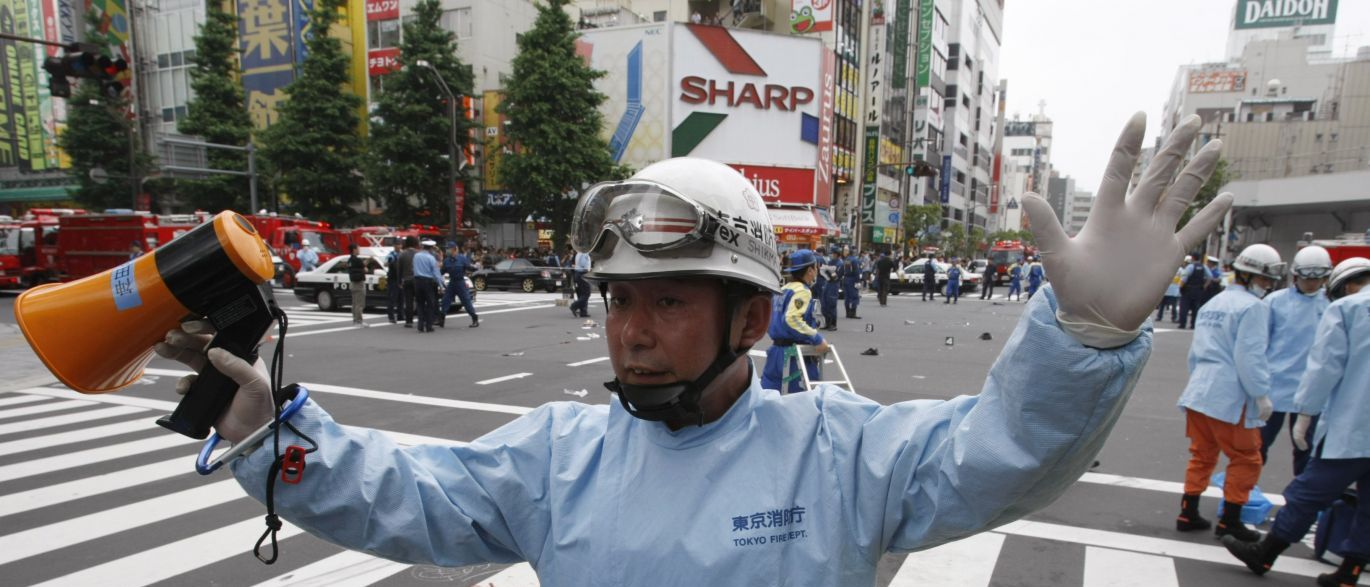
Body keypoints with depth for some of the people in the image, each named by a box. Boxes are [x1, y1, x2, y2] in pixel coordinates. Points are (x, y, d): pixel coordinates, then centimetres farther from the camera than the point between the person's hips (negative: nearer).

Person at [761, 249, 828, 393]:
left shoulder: (781, 290, 13)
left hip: (776, 351, 8)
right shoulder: (802, 291, -12)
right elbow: (792, 319, -26)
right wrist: (817, 339, -21)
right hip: (795, 356, -8)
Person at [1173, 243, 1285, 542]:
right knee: (1246, 460, 6)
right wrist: (1262, 394, -12)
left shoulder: (1213, 303, 16)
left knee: (1202, 455, 15)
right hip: (1231, 397, -8)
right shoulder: (1253, 307, -10)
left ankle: (1188, 514, 17)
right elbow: (1250, 356, -17)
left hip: (1199, 392, 8)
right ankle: (1229, 521, 11)